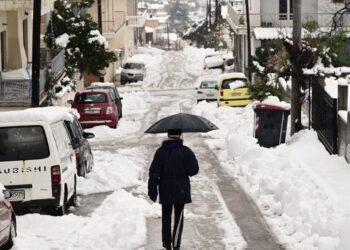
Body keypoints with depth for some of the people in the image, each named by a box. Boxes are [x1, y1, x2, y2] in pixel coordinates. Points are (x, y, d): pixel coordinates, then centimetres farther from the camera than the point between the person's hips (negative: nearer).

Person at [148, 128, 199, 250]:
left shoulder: (160, 152, -6)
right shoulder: (186, 152, -11)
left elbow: (154, 173, -6)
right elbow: (194, 170, -10)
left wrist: (152, 191, 0)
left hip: (165, 191, 2)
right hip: (181, 190, -2)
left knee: (166, 216, 17)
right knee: (178, 217, 6)